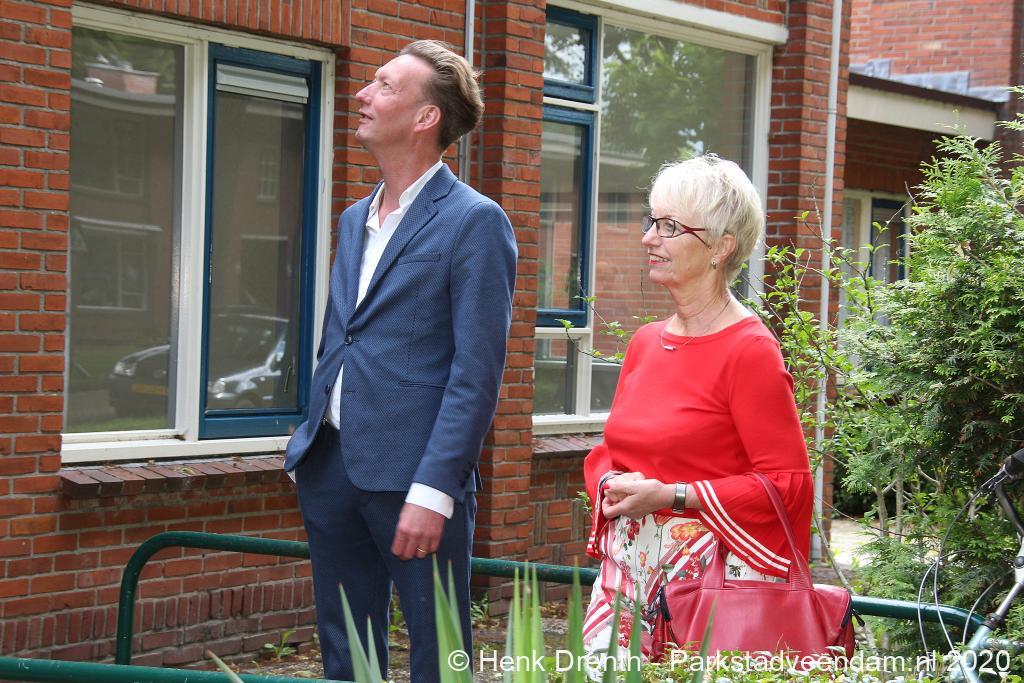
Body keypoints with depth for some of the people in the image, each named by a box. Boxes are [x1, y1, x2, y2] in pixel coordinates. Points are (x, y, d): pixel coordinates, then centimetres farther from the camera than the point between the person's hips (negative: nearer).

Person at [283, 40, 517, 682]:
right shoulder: (354, 220, 16)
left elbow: (477, 372, -14)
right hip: (331, 464, 8)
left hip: (411, 472, -7)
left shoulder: (474, 221, -9)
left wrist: (433, 491, -20)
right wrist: (311, 445, 15)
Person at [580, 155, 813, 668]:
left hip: (708, 576, -6)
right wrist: (612, 487, -1)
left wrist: (670, 496, -16)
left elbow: (789, 483, -13)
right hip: (624, 576, 6)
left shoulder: (750, 351, -10)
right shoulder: (645, 343, 13)